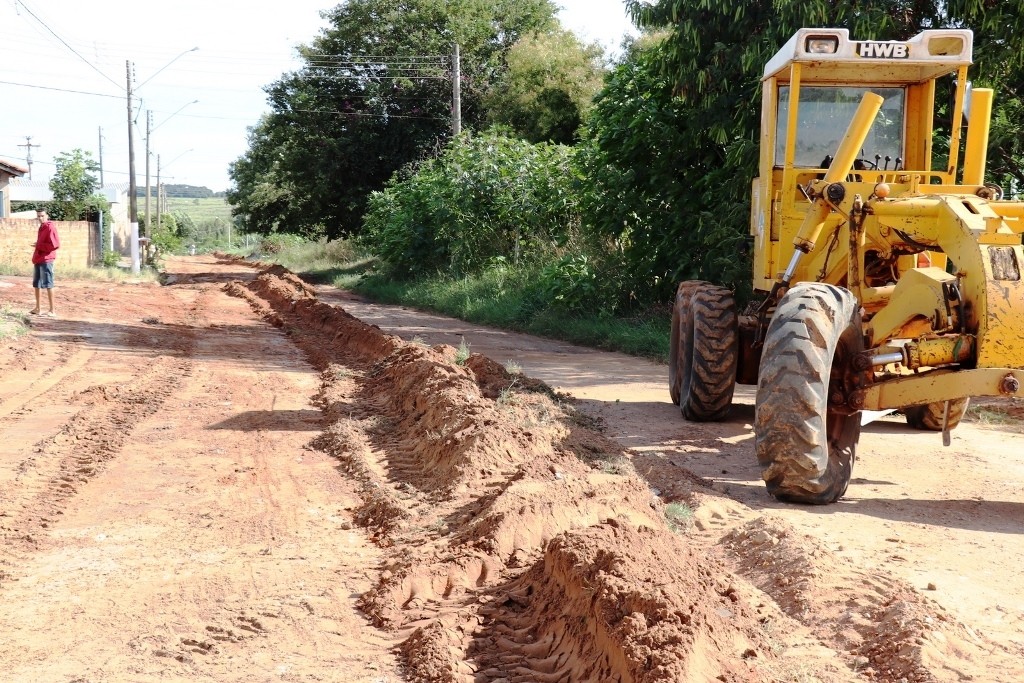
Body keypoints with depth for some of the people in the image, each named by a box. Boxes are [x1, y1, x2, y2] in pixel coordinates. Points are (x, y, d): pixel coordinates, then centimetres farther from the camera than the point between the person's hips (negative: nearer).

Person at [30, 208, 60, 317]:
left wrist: (39, 245, -15)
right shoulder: (42, 227, 17)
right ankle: (38, 309, 23)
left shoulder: (50, 227, -11)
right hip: (38, 260, 10)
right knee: (36, 284, 14)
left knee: (48, 284, -9)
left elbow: (55, 245, -20)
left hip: (46, 260, -10)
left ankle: (52, 311, -7)